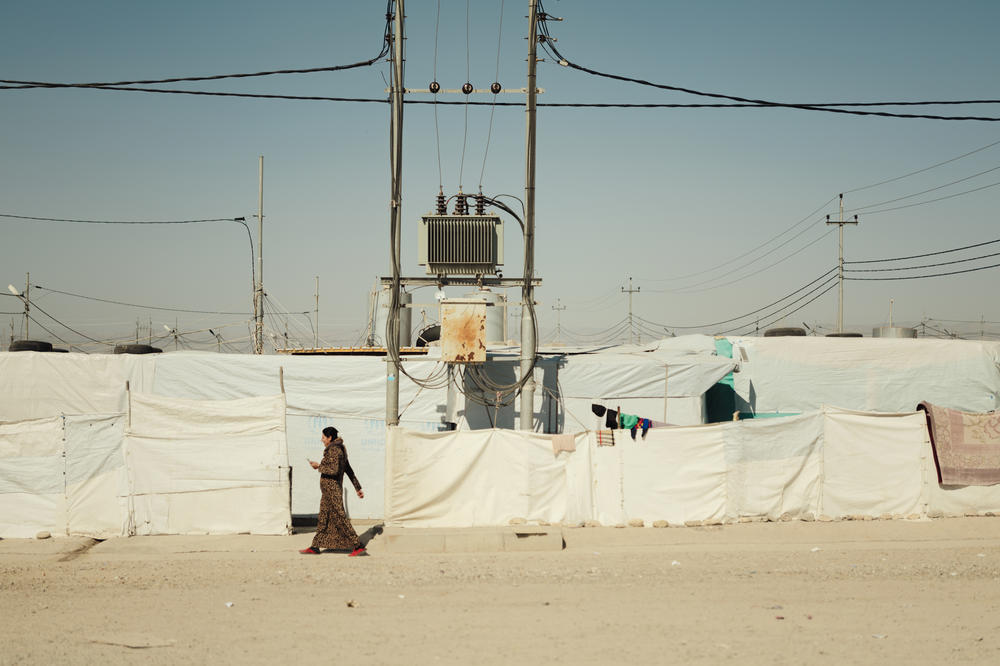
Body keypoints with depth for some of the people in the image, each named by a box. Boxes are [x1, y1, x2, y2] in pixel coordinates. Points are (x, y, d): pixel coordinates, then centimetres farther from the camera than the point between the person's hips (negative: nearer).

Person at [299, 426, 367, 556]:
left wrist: (319, 466, -13)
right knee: (323, 517, 14)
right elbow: (349, 471, 17)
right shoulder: (339, 450, 14)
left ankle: (358, 546, -8)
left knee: (340, 518, -8)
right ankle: (315, 547, 20)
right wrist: (358, 488, 19)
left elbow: (334, 470, -26)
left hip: (332, 489, -10)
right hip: (328, 491, 10)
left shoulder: (334, 450, -16)